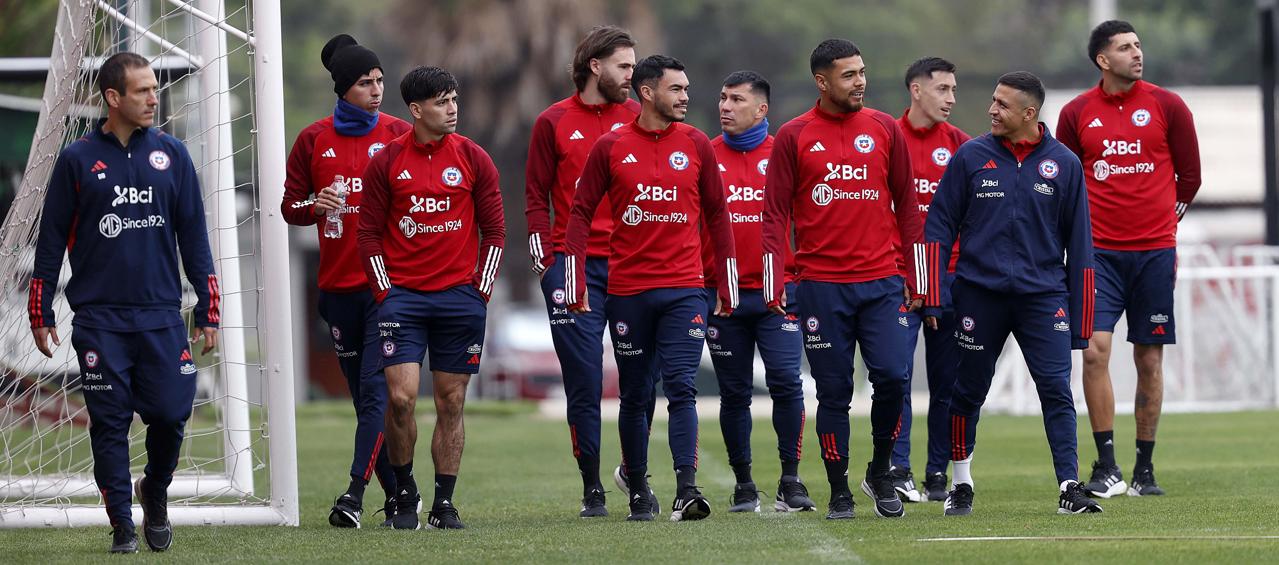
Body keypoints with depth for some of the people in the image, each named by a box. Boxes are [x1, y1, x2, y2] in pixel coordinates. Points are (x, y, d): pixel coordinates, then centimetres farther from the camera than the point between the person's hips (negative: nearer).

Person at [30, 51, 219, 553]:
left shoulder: (171, 154, 7)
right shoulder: (77, 160, 2)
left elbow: (193, 235, 10)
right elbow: (52, 238, 6)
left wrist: (207, 309, 6)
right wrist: (40, 313, 4)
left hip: (162, 317, 1)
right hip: (99, 319, -1)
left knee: (170, 416, -3)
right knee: (110, 423, -1)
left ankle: (155, 492, 24)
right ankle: (122, 523, 9)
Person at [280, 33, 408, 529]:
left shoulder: (400, 135, 3)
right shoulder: (314, 140, 7)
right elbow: (290, 205, 11)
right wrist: (314, 205, -12)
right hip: (338, 282, 3)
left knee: (376, 387, -14)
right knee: (363, 393, 8)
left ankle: (356, 494, -20)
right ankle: (397, 494, 17)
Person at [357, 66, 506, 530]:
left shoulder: (473, 159, 4)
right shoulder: (386, 162, 1)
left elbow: (493, 229, 8)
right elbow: (369, 233, 5)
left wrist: (481, 288, 2)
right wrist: (384, 290, -1)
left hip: (460, 296, 1)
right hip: (403, 295, -1)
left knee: (451, 404, 3)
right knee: (400, 396, -11)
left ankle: (444, 503, 10)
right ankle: (404, 493, 6)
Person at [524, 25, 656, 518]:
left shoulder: (638, 118, 9)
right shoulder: (554, 123, 6)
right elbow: (536, 200, 8)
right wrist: (545, 263, -1)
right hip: (574, 267, -1)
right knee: (584, 382, -1)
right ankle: (592, 489, 5)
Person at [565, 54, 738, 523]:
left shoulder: (696, 145, 5)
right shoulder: (610, 147, 1)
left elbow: (716, 215, 12)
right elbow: (582, 213, 4)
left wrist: (728, 287, 10)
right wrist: (576, 286, -2)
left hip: (684, 289, 0)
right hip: (628, 290, 0)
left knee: (681, 387, -11)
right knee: (634, 396, 7)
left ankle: (686, 491, -19)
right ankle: (638, 494, 18)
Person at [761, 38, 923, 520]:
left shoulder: (885, 129, 7)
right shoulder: (794, 137, 3)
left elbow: (905, 204, 11)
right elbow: (776, 214, 2)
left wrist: (913, 273, 7)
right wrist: (774, 282, -6)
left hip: (882, 281, 1)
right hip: (822, 285, -1)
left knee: (892, 376, -10)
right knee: (834, 391, 1)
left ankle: (880, 474, 11)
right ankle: (839, 491, 11)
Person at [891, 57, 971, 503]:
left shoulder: (958, 143, 7)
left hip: (949, 276, 3)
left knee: (947, 379, 4)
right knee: (898, 374, -10)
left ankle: (939, 474, 10)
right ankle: (898, 471, -9)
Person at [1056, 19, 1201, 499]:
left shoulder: (1167, 106, 2)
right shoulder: (1077, 114, 3)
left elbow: (1189, 177, 10)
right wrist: (1086, 227, 8)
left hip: (1154, 252, 0)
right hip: (1099, 252, 0)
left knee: (1149, 359, 3)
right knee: (1095, 349, -14)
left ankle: (1145, 468, 12)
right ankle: (1106, 468, -8)